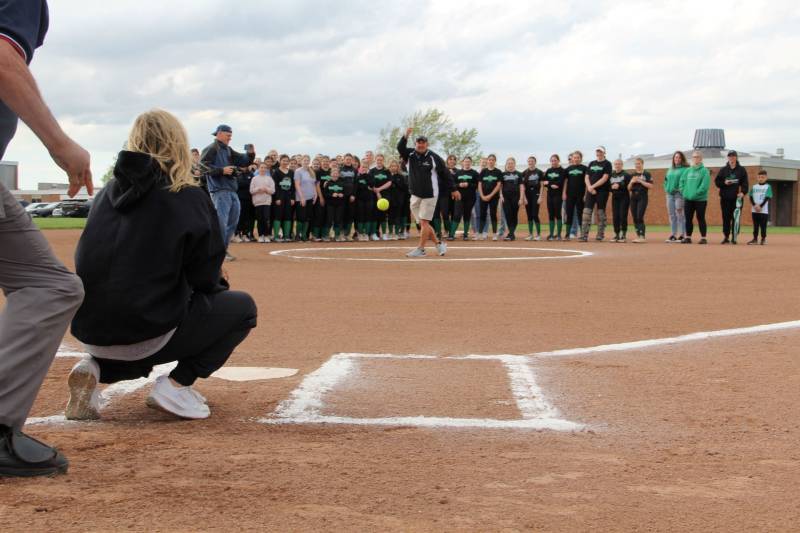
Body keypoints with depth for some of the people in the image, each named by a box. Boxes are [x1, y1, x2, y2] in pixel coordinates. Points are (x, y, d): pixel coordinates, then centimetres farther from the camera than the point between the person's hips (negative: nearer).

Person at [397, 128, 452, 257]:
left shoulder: (434, 158, -7)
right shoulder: (410, 154, 3)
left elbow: (445, 173, 0)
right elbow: (400, 148, -15)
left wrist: (453, 189, 3)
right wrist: (406, 136, -31)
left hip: (429, 195, -5)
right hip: (415, 195, 5)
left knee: (424, 222, -7)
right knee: (422, 223, 7)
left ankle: (420, 249, -3)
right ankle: (439, 244, 19)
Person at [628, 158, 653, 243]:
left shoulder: (646, 174, -1)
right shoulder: (632, 175, 14)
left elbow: (650, 186, -9)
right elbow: (629, 188, 14)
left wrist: (640, 181, -15)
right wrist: (632, 182, -5)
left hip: (642, 197, -6)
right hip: (633, 197, 6)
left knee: (639, 217, -16)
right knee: (635, 218, 4)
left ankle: (642, 236, -17)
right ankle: (638, 235, 11)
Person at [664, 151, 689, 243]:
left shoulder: (685, 169, -3)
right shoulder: (670, 170, 19)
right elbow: (666, 180, 24)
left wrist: (680, 189, -17)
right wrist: (666, 188, 9)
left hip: (679, 194, -7)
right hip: (670, 194, 7)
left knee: (680, 215, -9)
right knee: (672, 215, 8)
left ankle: (681, 235, -8)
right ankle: (673, 234, 13)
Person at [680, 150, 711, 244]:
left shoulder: (704, 171, -6)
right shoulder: (688, 170, 12)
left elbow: (704, 185, -14)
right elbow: (682, 181, 14)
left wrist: (696, 193, -19)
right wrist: (683, 191, 1)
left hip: (700, 199, -5)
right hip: (688, 199, 5)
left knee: (701, 219, -1)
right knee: (688, 219, 8)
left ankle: (703, 238, 4)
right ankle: (688, 237, 15)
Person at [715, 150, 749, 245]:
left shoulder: (741, 170, 6)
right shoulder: (723, 170, 11)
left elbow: (745, 183, 1)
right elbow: (717, 182, 9)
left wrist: (743, 192, -16)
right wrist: (724, 183, -10)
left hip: (736, 198, -2)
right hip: (725, 198, 2)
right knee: (726, 218, 3)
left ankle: (734, 237, 1)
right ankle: (726, 237, 8)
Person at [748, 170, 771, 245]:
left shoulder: (768, 187, 1)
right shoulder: (754, 187, 10)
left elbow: (767, 198, -7)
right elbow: (751, 197, 5)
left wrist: (760, 206, -16)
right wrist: (755, 205, -12)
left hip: (764, 210, -3)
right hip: (754, 210, 3)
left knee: (763, 225, -1)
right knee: (755, 225, 6)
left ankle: (763, 239, 6)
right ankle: (755, 239, 11)